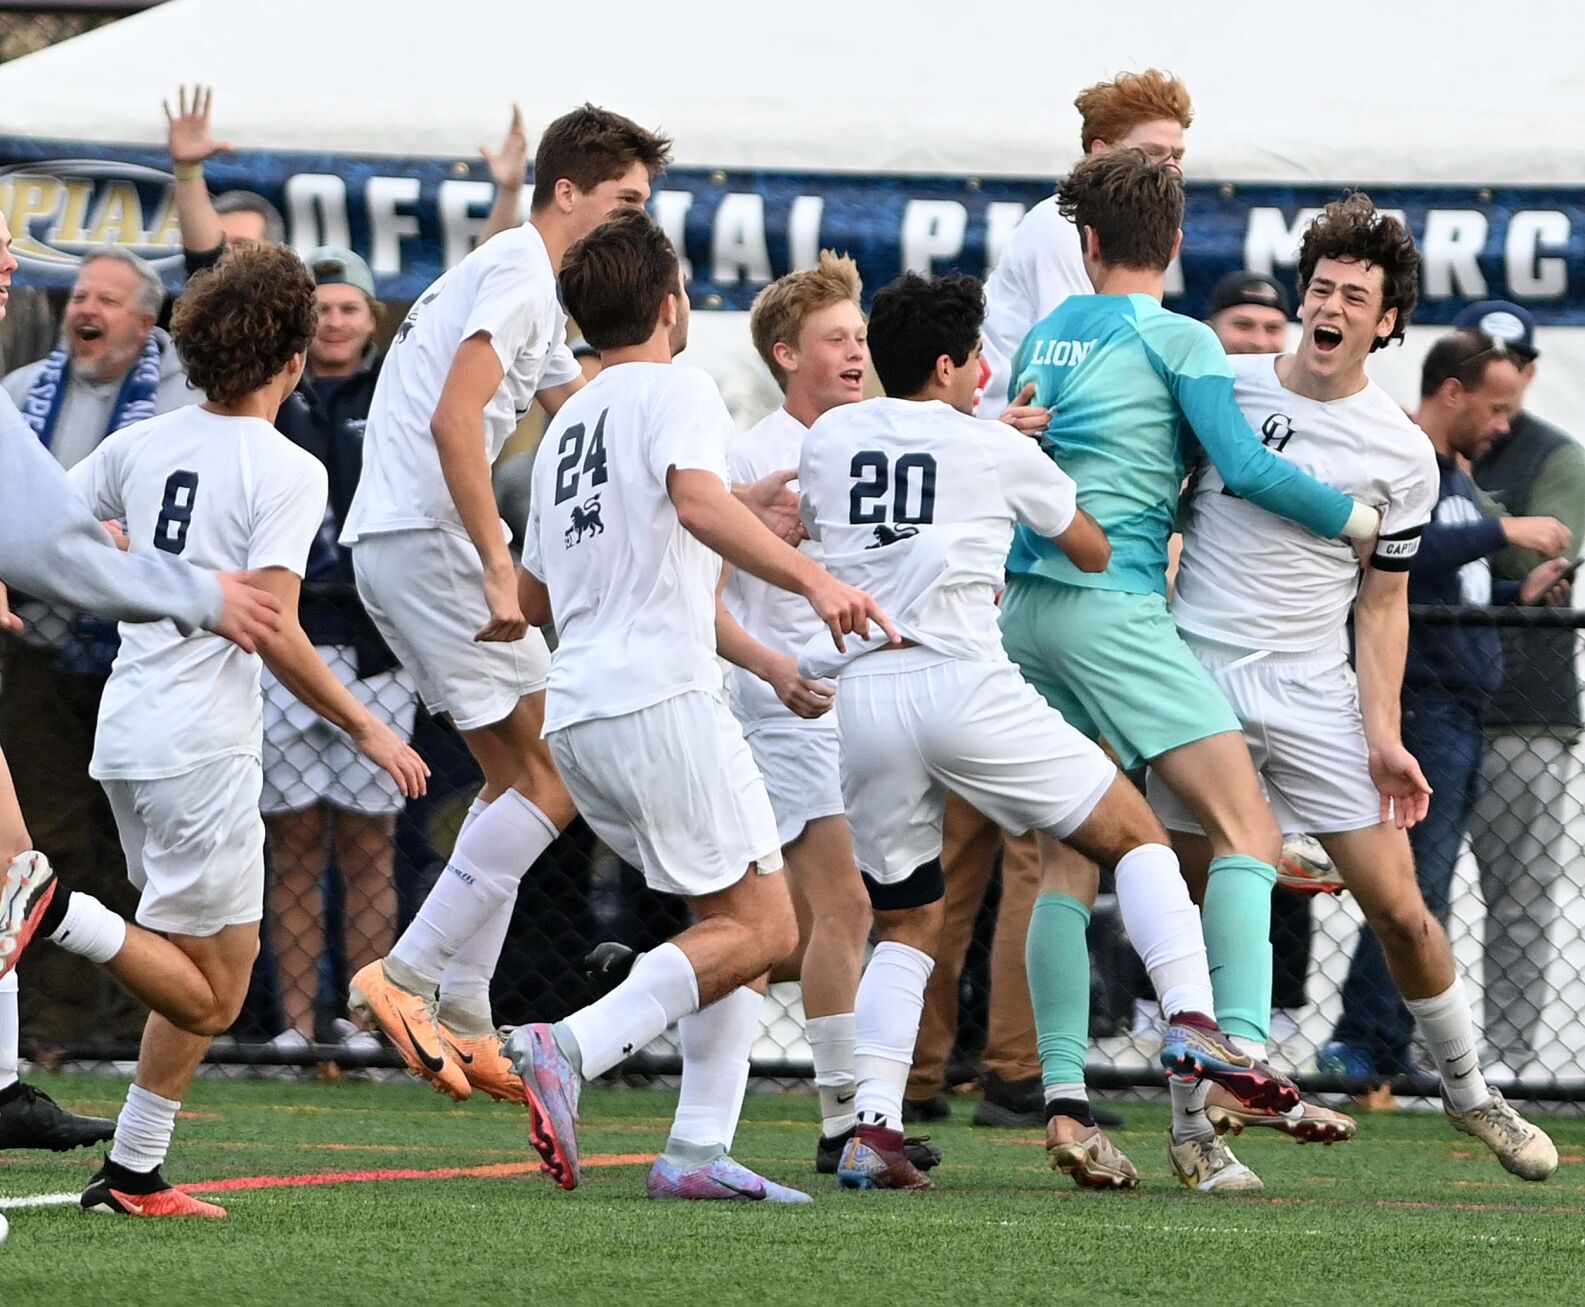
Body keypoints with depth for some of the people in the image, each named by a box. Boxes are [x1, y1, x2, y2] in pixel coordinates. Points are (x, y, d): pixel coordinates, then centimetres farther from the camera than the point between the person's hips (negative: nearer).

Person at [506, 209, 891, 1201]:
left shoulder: (569, 424, 24)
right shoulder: (675, 391, -1)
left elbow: (537, 595, 32)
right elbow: (697, 499, -23)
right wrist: (812, 578, -32)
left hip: (576, 711, 9)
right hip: (661, 698, -9)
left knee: (742, 921, 12)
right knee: (760, 927, -8)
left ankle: (700, 1147, 0)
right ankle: (572, 1047, -24)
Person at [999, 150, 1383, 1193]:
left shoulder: (1046, 335, 17)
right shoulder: (1179, 341, -3)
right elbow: (1245, 467, -12)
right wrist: (1362, 519, -2)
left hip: (1028, 607, 7)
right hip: (1114, 607, -7)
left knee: (1072, 856, 7)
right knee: (1249, 831, -10)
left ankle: (1063, 1096, -2)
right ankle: (1241, 1050, -27)